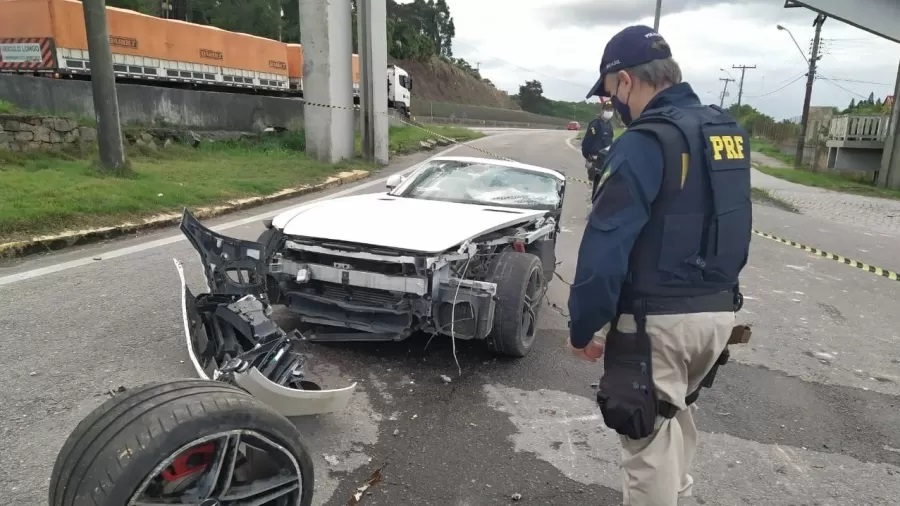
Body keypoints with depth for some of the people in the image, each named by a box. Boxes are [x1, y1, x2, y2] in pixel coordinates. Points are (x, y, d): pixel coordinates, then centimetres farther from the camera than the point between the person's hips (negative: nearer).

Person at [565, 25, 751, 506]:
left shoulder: (645, 143, -19)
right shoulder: (728, 131, 7)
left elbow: (605, 247, -21)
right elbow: (732, 229, 14)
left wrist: (581, 327, -11)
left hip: (657, 321, -9)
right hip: (719, 311, 9)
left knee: (649, 440, 8)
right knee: (676, 409, 29)